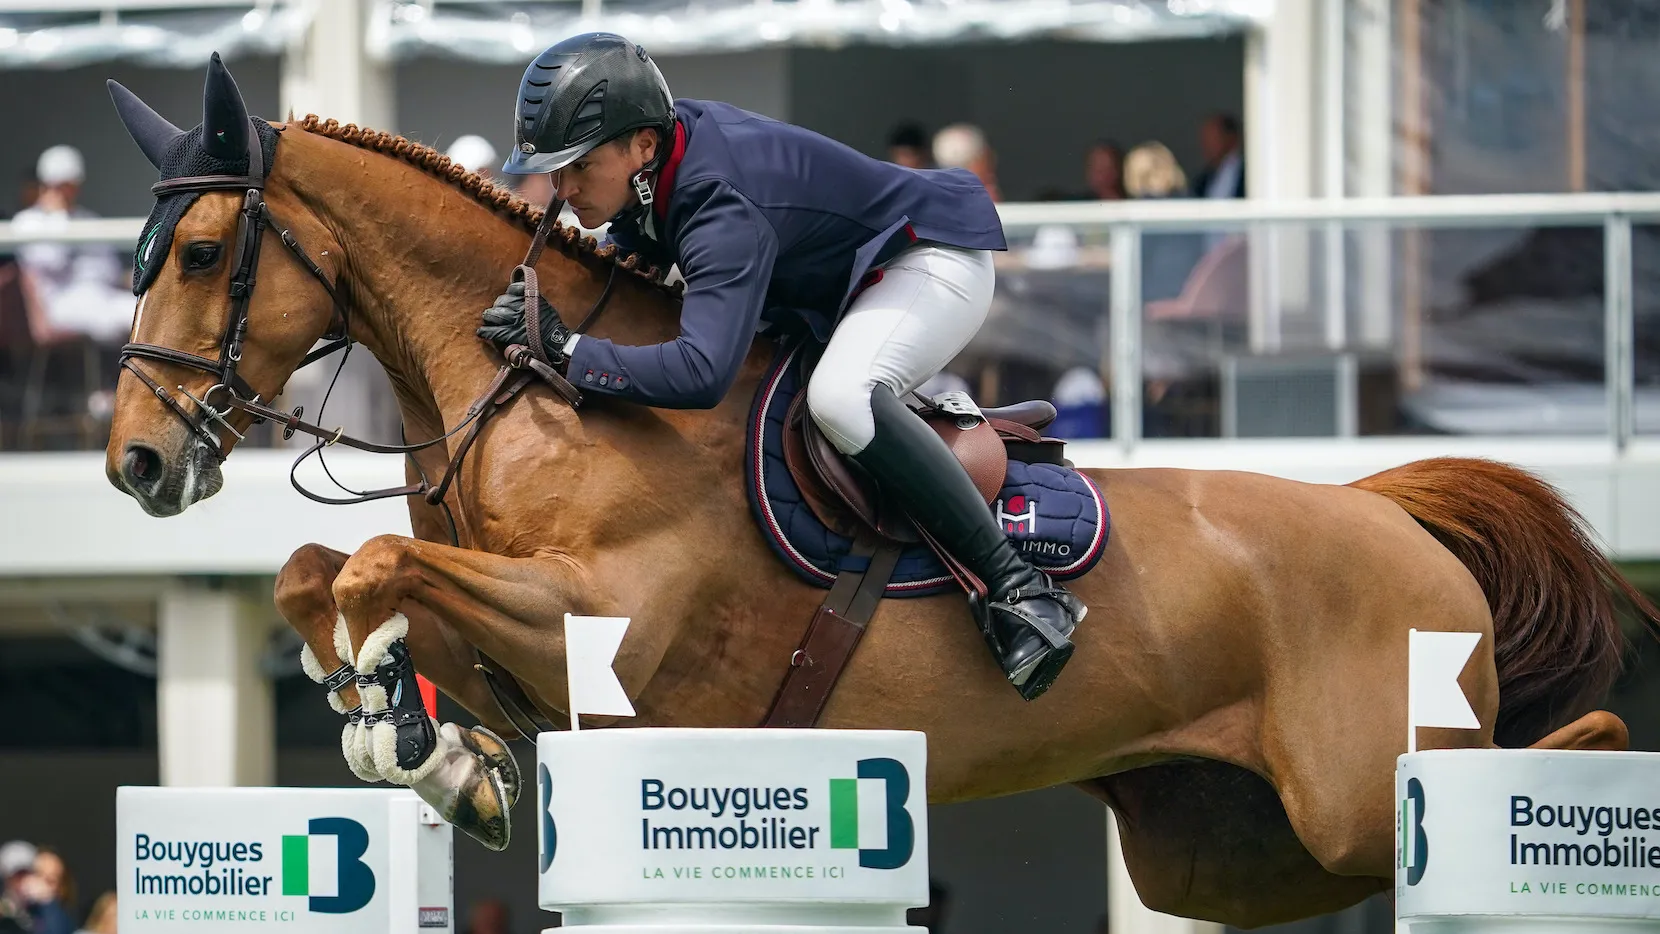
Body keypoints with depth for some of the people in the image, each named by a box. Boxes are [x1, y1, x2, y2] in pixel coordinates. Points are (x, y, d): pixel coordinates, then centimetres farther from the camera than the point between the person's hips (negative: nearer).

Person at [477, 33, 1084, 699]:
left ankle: (1020, 587, -29)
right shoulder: (650, 166, -10)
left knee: (839, 399, -36)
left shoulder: (722, 208, -37)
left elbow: (702, 373, -48)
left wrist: (565, 350, -41)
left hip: (935, 258, -10)